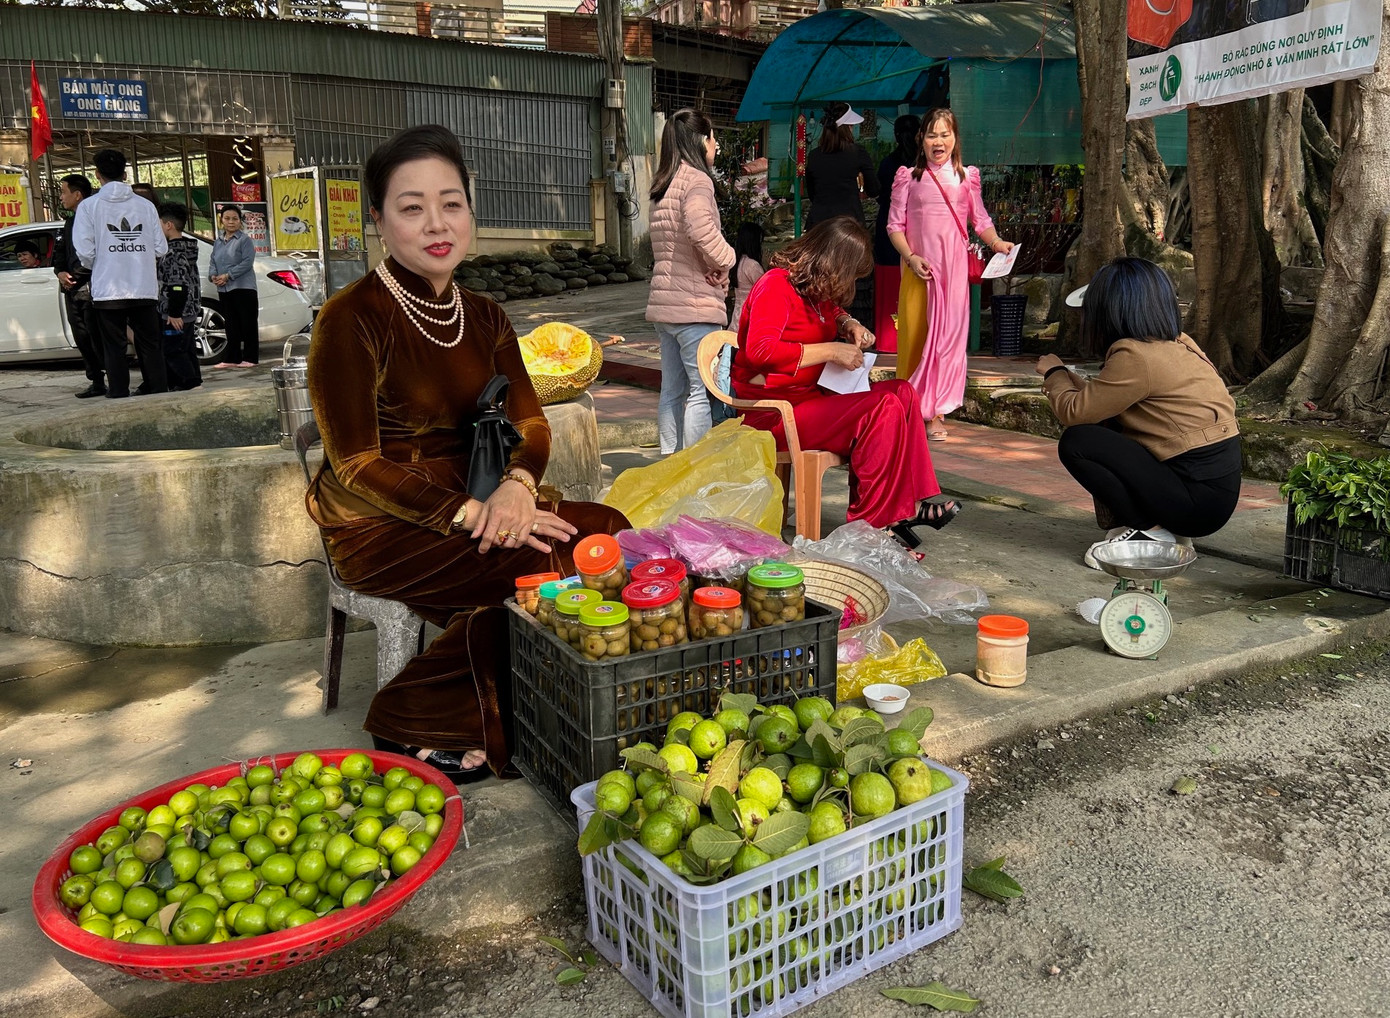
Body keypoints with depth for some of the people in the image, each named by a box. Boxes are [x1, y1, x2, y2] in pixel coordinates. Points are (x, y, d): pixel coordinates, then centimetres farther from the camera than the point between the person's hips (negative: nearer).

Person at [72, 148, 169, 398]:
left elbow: (85, 251, -9)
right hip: (145, 288, 2)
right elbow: (161, 248, 1)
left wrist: (98, 266, 12)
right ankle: (158, 390, 9)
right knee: (149, 345, 9)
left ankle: (119, 394, 5)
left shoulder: (89, 206, -4)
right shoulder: (145, 205, 2)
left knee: (115, 347, 5)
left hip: (108, 291, -2)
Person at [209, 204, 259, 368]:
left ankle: (250, 358, 3)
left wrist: (227, 276, -16)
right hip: (223, 289, 6)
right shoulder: (218, 242, 16)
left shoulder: (245, 240, -4)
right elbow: (213, 262, 17)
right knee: (231, 325, 9)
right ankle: (231, 359, 13)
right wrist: (213, 276, -5)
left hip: (244, 288, -6)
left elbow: (247, 262, -13)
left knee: (248, 324, -2)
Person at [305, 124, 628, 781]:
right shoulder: (352, 319, -11)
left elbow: (528, 421, 5)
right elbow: (357, 466, -14)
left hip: (470, 505, 7)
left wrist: (517, 483, -19)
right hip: (378, 529, -7)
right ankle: (419, 724, -8)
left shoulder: (482, 317, 10)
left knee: (608, 529, -15)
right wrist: (467, 514, -24)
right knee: (550, 560, -27)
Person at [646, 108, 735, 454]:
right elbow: (701, 230, -29)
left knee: (672, 389, 13)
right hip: (695, 304, -9)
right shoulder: (696, 179, -10)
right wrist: (724, 261, -11)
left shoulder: (663, 185, 18)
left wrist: (714, 267, 5)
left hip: (663, 303, 9)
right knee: (702, 389, -5)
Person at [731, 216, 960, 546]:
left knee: (901, 391, -2)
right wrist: (830, 351, -25)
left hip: (809, 395, 10)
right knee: (883, 407, -23)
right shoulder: (776, 287, -14)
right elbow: (760, 350, -29)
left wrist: (849, 324, 14)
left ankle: (905, 507, -6)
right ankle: (872, 523, -17)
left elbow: (832, 313, 40)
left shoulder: (814, 290, 16)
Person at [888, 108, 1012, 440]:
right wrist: (911, 257, -10)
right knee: (914, 336, -1)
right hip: (918, 269, -1)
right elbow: (895, 224, 4)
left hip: (954, 267, 1)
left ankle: (935, 413, 4)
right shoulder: (908, 177, 7)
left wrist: (996, 242, -5)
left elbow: (981, 220, 14)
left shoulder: (967, 177, 11)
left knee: (948, 336, -3)